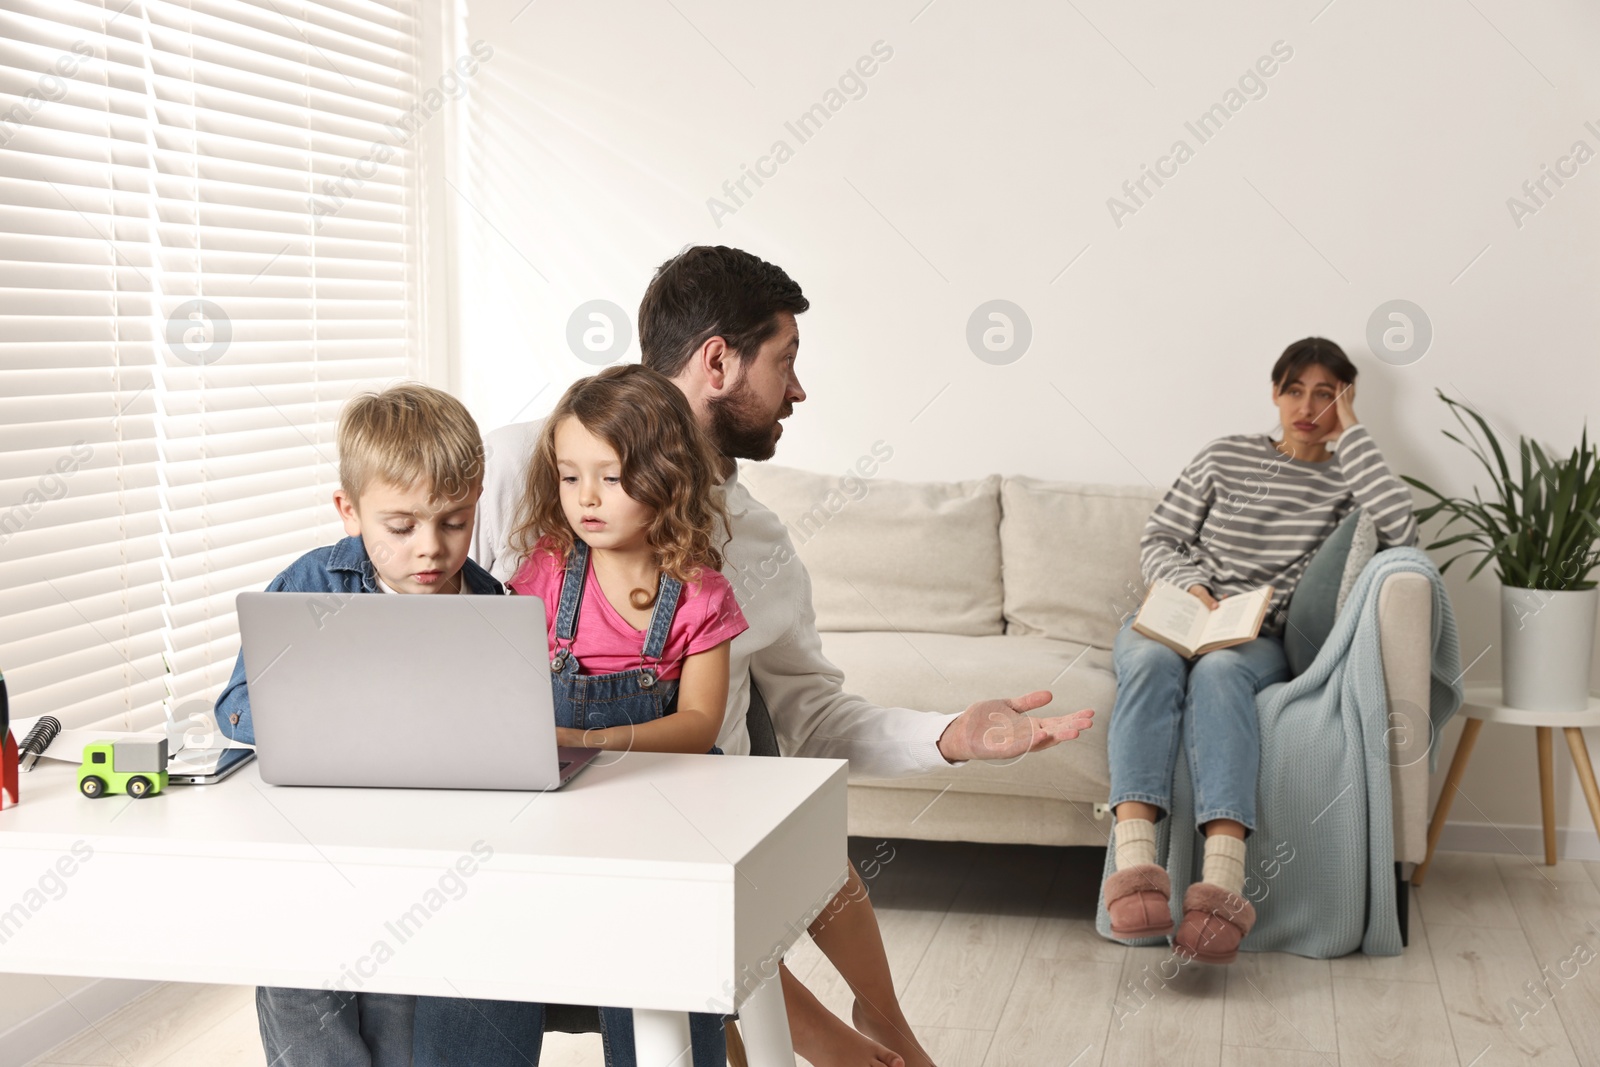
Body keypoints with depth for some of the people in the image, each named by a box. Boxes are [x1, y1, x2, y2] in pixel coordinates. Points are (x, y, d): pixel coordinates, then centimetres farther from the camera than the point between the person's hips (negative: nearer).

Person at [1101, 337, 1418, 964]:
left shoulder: (1347, 479, 13)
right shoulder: (1227, 458, 16)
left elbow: (1401, 532, -9)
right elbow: (1157, 541, 13)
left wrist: (1351, 434, -3)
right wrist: (1193, 586, -9)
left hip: (1262, 641, -1)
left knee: (1218, 670, -39)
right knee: (1153, 661, -37)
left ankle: (1222, 883, -58)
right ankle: (1135, 865, -55)